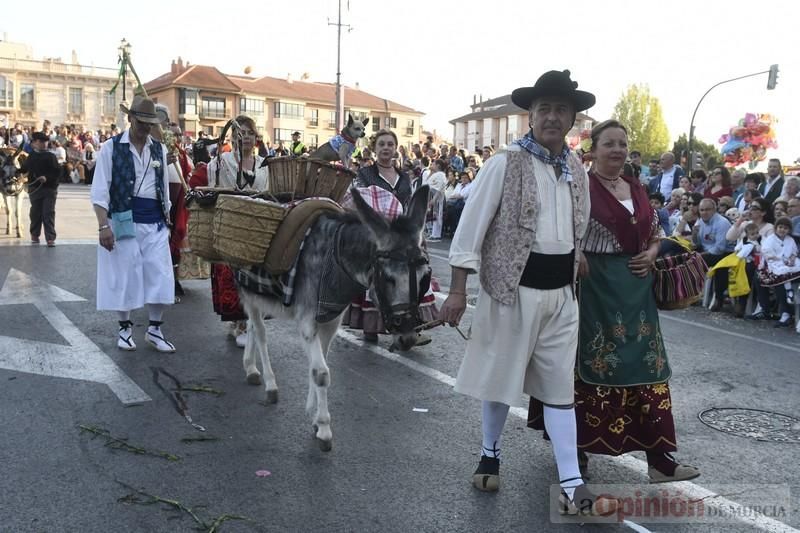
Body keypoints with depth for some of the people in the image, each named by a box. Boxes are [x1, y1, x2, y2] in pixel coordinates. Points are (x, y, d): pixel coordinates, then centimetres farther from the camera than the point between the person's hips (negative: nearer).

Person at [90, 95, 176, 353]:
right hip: (123, 220, -3)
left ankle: (155, 329, 14)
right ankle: (125, 327, 22)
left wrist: (167, 218, 14)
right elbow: (100, 190, -6)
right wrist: (103, 225, -14)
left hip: (154, 221, 4)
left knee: (160, 275, 0)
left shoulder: (159, 149, 10)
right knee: (125, 274, 4)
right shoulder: (111, 147, -2)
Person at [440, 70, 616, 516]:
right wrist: (458, 290, -13)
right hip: (513, 287, -4)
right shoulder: (506, 163, -10)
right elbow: (472, 226, -11)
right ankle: (491, 453, 34)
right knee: (500, 377, 10)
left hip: (562, 291, 5)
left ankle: (572, 484, 12)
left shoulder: (578, 168, 6)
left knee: (560, 386, 7)